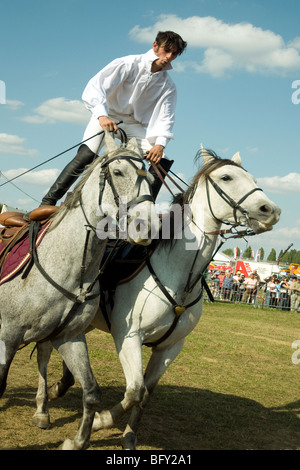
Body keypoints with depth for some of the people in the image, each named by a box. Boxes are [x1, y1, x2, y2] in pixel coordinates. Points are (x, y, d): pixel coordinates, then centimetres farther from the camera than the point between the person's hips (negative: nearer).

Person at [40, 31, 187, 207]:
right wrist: (101, 115, -40)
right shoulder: (128, 64, -15)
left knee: (161, 161, -12)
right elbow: (95, 86, -23)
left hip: (134, 124, 5)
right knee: (87, 155, -26)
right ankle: (48, 202, -20)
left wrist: (160, 144, -24)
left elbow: (165, 117, -5)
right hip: (106, 116, -5)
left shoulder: (168, 85, -1)